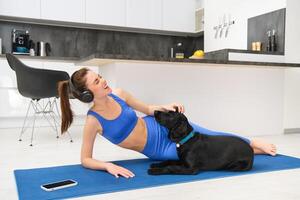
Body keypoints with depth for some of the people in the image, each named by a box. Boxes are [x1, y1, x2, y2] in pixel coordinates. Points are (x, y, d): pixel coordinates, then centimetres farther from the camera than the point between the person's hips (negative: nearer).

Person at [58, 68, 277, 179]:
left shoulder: (118, 94, -11)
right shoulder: (93, 121, -23)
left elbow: (147, 109, 4)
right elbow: (86, 159, -17)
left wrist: (165, 107, -16)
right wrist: (108, 165, -35)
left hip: (162, 126, 3)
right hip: (158, 151, -3)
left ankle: (253, 143, 28)